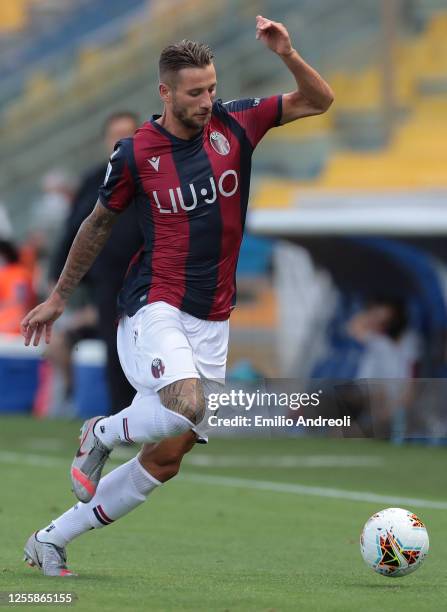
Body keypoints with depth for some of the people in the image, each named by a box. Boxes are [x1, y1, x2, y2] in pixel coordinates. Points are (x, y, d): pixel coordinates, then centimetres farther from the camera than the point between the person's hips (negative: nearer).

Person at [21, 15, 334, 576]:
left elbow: (318, 101, 6)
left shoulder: (233, 124, 2)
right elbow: (99, 224, 10)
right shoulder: (134, 154, -5)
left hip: (211, 319, 4)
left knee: (165, 458, 3)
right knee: (184, 404, -33)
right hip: (153, 307, -4)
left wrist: (288, 56, -14)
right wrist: (58, 297, 19)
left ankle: (50, 542, 16)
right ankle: (101, 434, 0)